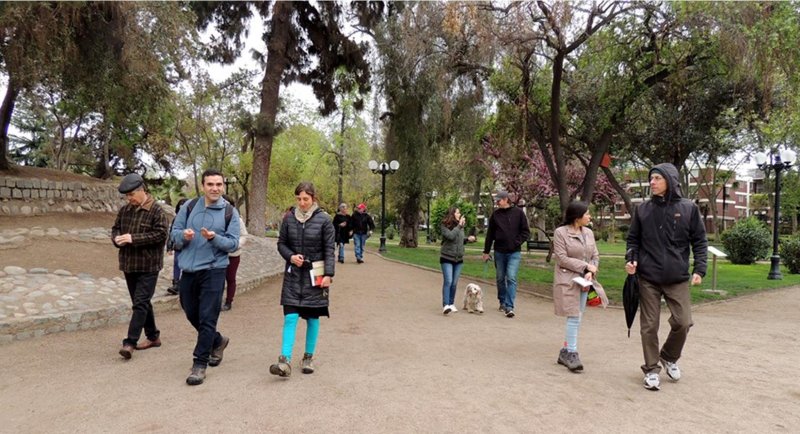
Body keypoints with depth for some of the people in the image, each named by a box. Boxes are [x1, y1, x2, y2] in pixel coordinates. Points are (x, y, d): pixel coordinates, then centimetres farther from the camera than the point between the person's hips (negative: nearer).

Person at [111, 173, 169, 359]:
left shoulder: (156, 210, -11)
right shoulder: (125, 210, 9)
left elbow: (160, 234, -19)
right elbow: (115, 228, 19)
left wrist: (133, 238, -22)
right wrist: (117, 238, -4)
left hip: (148, 266, -7)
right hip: (129, 265, 7)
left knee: (140, 303, -8)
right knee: (142, 302, 15)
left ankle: (130, 342, -5)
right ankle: (153, 336, 27)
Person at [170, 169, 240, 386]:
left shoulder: (230, 212, -3)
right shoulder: (189, 206, 4)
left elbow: (234, 244, -6)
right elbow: (174, 233, 7)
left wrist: (214, 238, -23)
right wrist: (183, 236, -15)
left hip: (213, 271, -4)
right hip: (188, 270, 4)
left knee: (207, 319, -4)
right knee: (192, 315, 17)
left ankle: (200, 364, 8)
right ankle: (218, 341, 41)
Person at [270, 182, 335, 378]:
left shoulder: (324, 219, -6)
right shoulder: (289, 218, 2)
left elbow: (329, 249, -5)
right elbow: (281, 243, 9)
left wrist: (328, 274, -12)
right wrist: (291, 256, -11)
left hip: (315, 274, -2)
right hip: (293, 274, 2)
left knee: (312, 317, 7)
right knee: (290, 317, -5)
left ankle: (308, 357, 20)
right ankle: (285, 361, -6)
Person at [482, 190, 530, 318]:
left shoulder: (518, 213, -2)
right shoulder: (495, 214, 4)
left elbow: (526, 232, 1)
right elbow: (490, 234, 8)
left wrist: (517, 242, -12)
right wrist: (486, 251, 8)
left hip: (514, 252, -3)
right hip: (499, 252, 3)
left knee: (511, 278, -12)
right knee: (500, 279, 11)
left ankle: (509, 307, -11)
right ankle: (502, 302, 27)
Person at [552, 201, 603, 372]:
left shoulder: (589, 233, 8)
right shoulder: (560, 232, -9)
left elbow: (595, 256, 9)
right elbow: (562, 258, -13)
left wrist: (590, 273, -10)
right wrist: (586, 266, -13)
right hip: (567, 280, -6)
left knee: (576, 318, 8)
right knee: (574, 317, -9)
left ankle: (565, 352, 19)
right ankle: (572, 353, 1)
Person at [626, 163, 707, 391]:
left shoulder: (688, 208, 0)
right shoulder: (643, 209, 3)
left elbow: (699, 241, 4)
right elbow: (633, 239, 10)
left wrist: (699, 269, -5)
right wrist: (632, 259, -7)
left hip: (678, 278, 0)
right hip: (648, 278, 1)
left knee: (683, 322, -1)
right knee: (649, 326, 4)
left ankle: (669, 357, 27)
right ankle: (651, 369, 19)